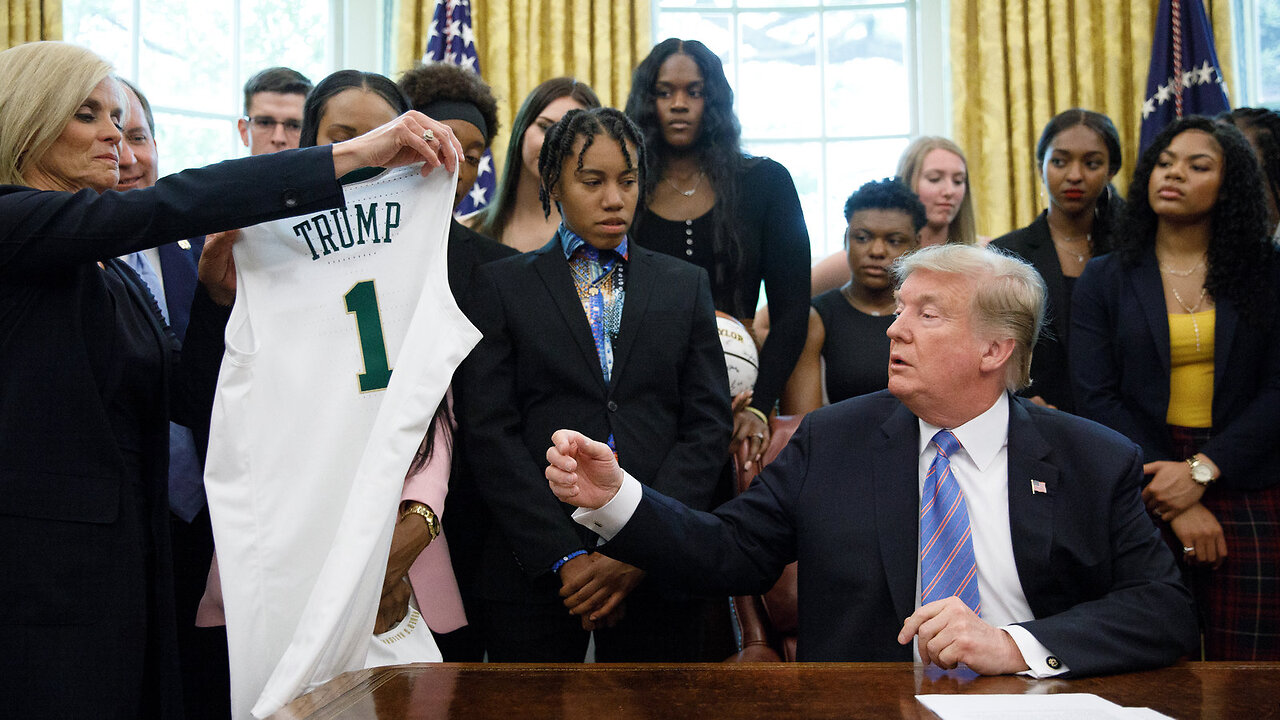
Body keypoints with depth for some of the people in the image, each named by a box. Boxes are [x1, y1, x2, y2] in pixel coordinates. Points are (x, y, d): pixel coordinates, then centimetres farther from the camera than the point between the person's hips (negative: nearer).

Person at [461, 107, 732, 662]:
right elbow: (490, 433, -2)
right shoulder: (503, 284, 6)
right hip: (535, 569, -1)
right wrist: (566, 556, -11)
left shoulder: (686, 285, 12)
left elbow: (708, 424, 4)